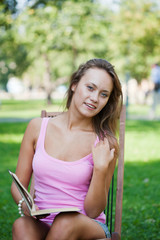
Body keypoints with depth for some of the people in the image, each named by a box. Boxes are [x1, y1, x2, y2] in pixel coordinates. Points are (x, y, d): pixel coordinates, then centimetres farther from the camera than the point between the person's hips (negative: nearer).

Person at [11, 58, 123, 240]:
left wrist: (101, 169, -18)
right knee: (22, 225, -33)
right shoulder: (38, 127, 4)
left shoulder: (105, 144, -3)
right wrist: (24, 204, -13)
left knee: (67, 222, -36)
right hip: (42, 225, 2)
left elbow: (93, 211, -3)